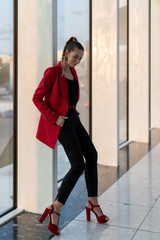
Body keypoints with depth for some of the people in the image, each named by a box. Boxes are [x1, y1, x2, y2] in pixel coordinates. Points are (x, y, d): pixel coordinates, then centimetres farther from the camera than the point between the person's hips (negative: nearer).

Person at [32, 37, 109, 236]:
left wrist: (73, 110, 10)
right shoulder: (52, 72, -13)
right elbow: (37, 98, -14)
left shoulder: (72, 72, 12)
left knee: (92, 155, 9)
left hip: (73, 119, 9)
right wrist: (54, 117, -18)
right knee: (79, 164, -15)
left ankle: (93, 203, 21)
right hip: (60, 123, -9)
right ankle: (55, 210, -10)